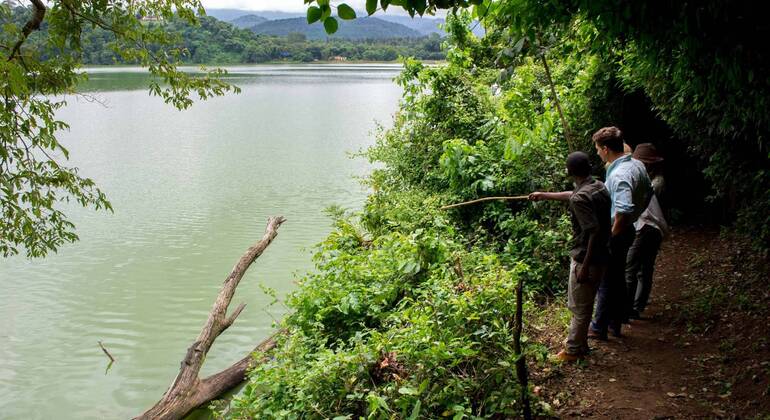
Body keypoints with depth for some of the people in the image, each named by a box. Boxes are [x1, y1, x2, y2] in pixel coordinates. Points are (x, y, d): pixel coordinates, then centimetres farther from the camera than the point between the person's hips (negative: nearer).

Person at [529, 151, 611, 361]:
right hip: (601, 256, 9)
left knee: (579, 307, 5)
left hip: (586, 259, -9)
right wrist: (544, 195, 32)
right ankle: (580, 343, 34)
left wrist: (585, 266, -25)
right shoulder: (599, 187, 4)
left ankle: (573, 350, 19)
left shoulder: (580, 198, -24)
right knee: (584, 304, 21)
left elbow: (594, 231, -29)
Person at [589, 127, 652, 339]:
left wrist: (612, 234, -22)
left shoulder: (619, 175, -27)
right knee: (618, 277, 19)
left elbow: (623, 210, -35)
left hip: (615, 234, -9)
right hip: (628, 230, 9)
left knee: (606, 281, 3)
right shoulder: (637, 165, 4)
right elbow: (648, 193, 17)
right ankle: (615, 324, 31)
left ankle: (599, 328, 15)